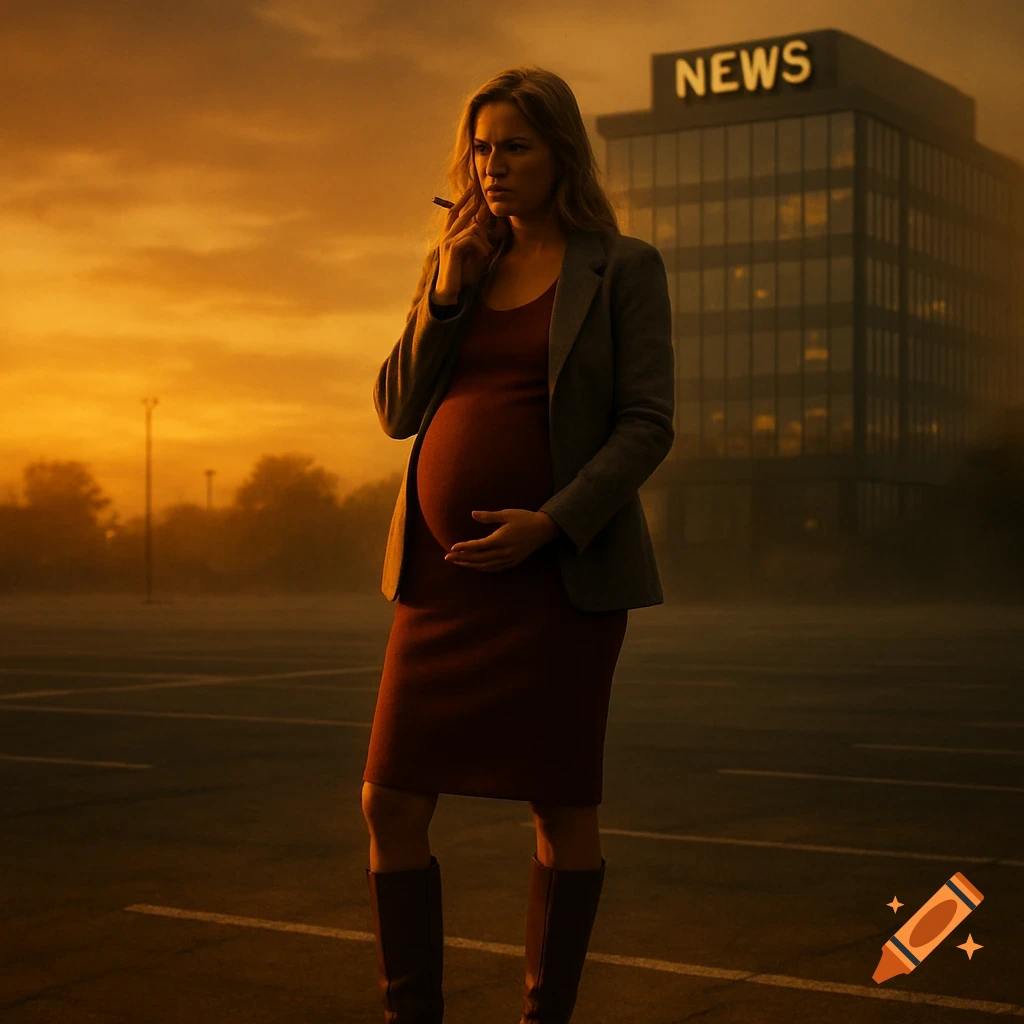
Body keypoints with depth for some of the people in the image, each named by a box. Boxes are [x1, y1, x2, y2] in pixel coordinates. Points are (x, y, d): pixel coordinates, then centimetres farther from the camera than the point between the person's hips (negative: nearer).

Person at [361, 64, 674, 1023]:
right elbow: (398, 412, 9)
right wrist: (445, 293, -3)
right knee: (391, 802, 0)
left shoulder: (623, 269, 0)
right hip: (444, 572, 5)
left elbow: (648, 425, -7)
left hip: (559, 573, -4)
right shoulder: (458, 265, 14)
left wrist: (551, 525, -19)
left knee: (561, 806, 4)